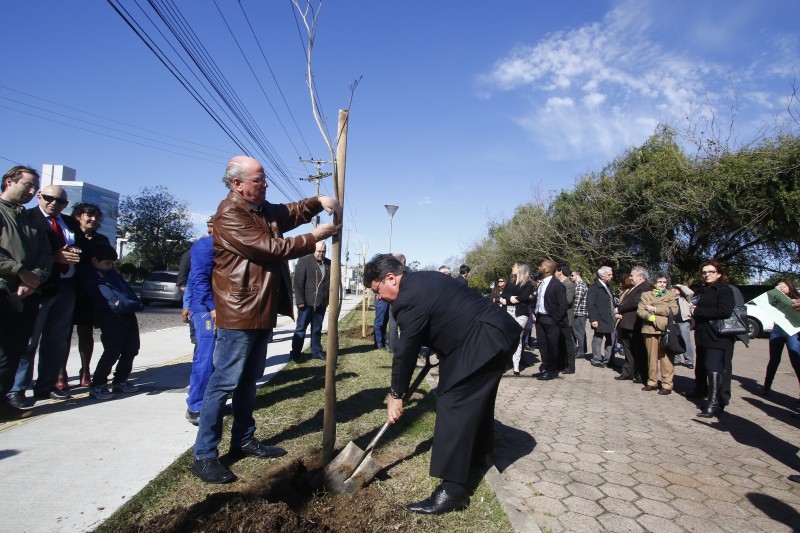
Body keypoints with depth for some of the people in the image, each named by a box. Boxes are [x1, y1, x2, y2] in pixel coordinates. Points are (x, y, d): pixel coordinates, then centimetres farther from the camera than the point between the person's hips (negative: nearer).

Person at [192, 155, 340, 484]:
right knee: (224, 383, -3)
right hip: (239, 314, -9)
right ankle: (204, 455, 8)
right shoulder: (229, 216, -16)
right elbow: (271, 248, -22)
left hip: (263, 311, 9)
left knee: (249, 380, 17)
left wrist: (319, 202, 0)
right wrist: (314, 238, -14)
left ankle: (243, 440, 30)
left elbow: (293, 212, 21)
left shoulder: (264, 210, 12)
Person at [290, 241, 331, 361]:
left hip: (321, 303, 4)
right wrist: (300, 301, -15)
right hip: (307, 302, -4)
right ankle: (295, 353, 12)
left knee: (317, 329, 13)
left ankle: (316, 352, 22)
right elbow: (298, 282, -10)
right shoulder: (304, 260, -5)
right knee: (301, 328, 4)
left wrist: (328, 299, 5)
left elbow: (330, 282, 10)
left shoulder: (328, 263, 8)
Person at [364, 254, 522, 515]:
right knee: (477, 396, 25)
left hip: (484, 340, -11)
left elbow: (406, 350, -13)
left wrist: (396, 395, -3)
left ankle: (452, 488, -6)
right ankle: (476, 452, 45)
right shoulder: (422, 281, 14)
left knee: (454, 404, -9)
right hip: (499, 332, 11)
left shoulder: (409, 298, -17)